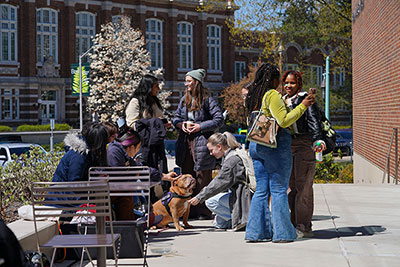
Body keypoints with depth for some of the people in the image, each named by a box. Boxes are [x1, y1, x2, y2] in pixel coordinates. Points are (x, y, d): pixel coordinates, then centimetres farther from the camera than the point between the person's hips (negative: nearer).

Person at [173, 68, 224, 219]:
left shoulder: (207, 100, -5)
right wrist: (182, 124, -1)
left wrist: (200, 126, -14)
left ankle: (203, 211, 3)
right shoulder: (184, 99, 14)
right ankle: (188, 210, 16)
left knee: (202, 178, -3)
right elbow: (176, 118, 21)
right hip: (185, 142, 6)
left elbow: (219, 119, -9)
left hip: (201, 143, -6)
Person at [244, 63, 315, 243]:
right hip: (275, 144, -8)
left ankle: (256, 232, 9)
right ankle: (282, 233, 1)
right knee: (279, 190, -2)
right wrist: (302, 106, -9)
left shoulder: (255, 96, 15)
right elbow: (284, 121, -17)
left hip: (256, 145, 8)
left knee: (261, 190, 9)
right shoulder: (273, 95, -10)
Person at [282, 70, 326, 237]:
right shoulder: (281, 100, 19)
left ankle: (304, 226, -2)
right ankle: (294, 223, 11)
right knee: (290, 186, 5)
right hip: (285, 146, 6)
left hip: (303, 145, -6)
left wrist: (318, 140, -28)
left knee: (303, 186, -6)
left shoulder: (306, 99, -1)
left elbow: (314, 122, -12)